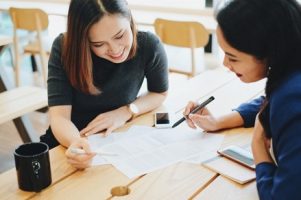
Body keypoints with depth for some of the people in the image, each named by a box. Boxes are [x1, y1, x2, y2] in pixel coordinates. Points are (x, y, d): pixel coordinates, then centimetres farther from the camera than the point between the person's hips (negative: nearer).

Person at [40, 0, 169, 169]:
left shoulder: (148, 45, -16)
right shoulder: (64, 48, -18)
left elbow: (160, 93, 2)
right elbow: (59, 115, -23)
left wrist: (127, 111, -15)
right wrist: (75, 142, -44)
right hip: (67, 143, 0)